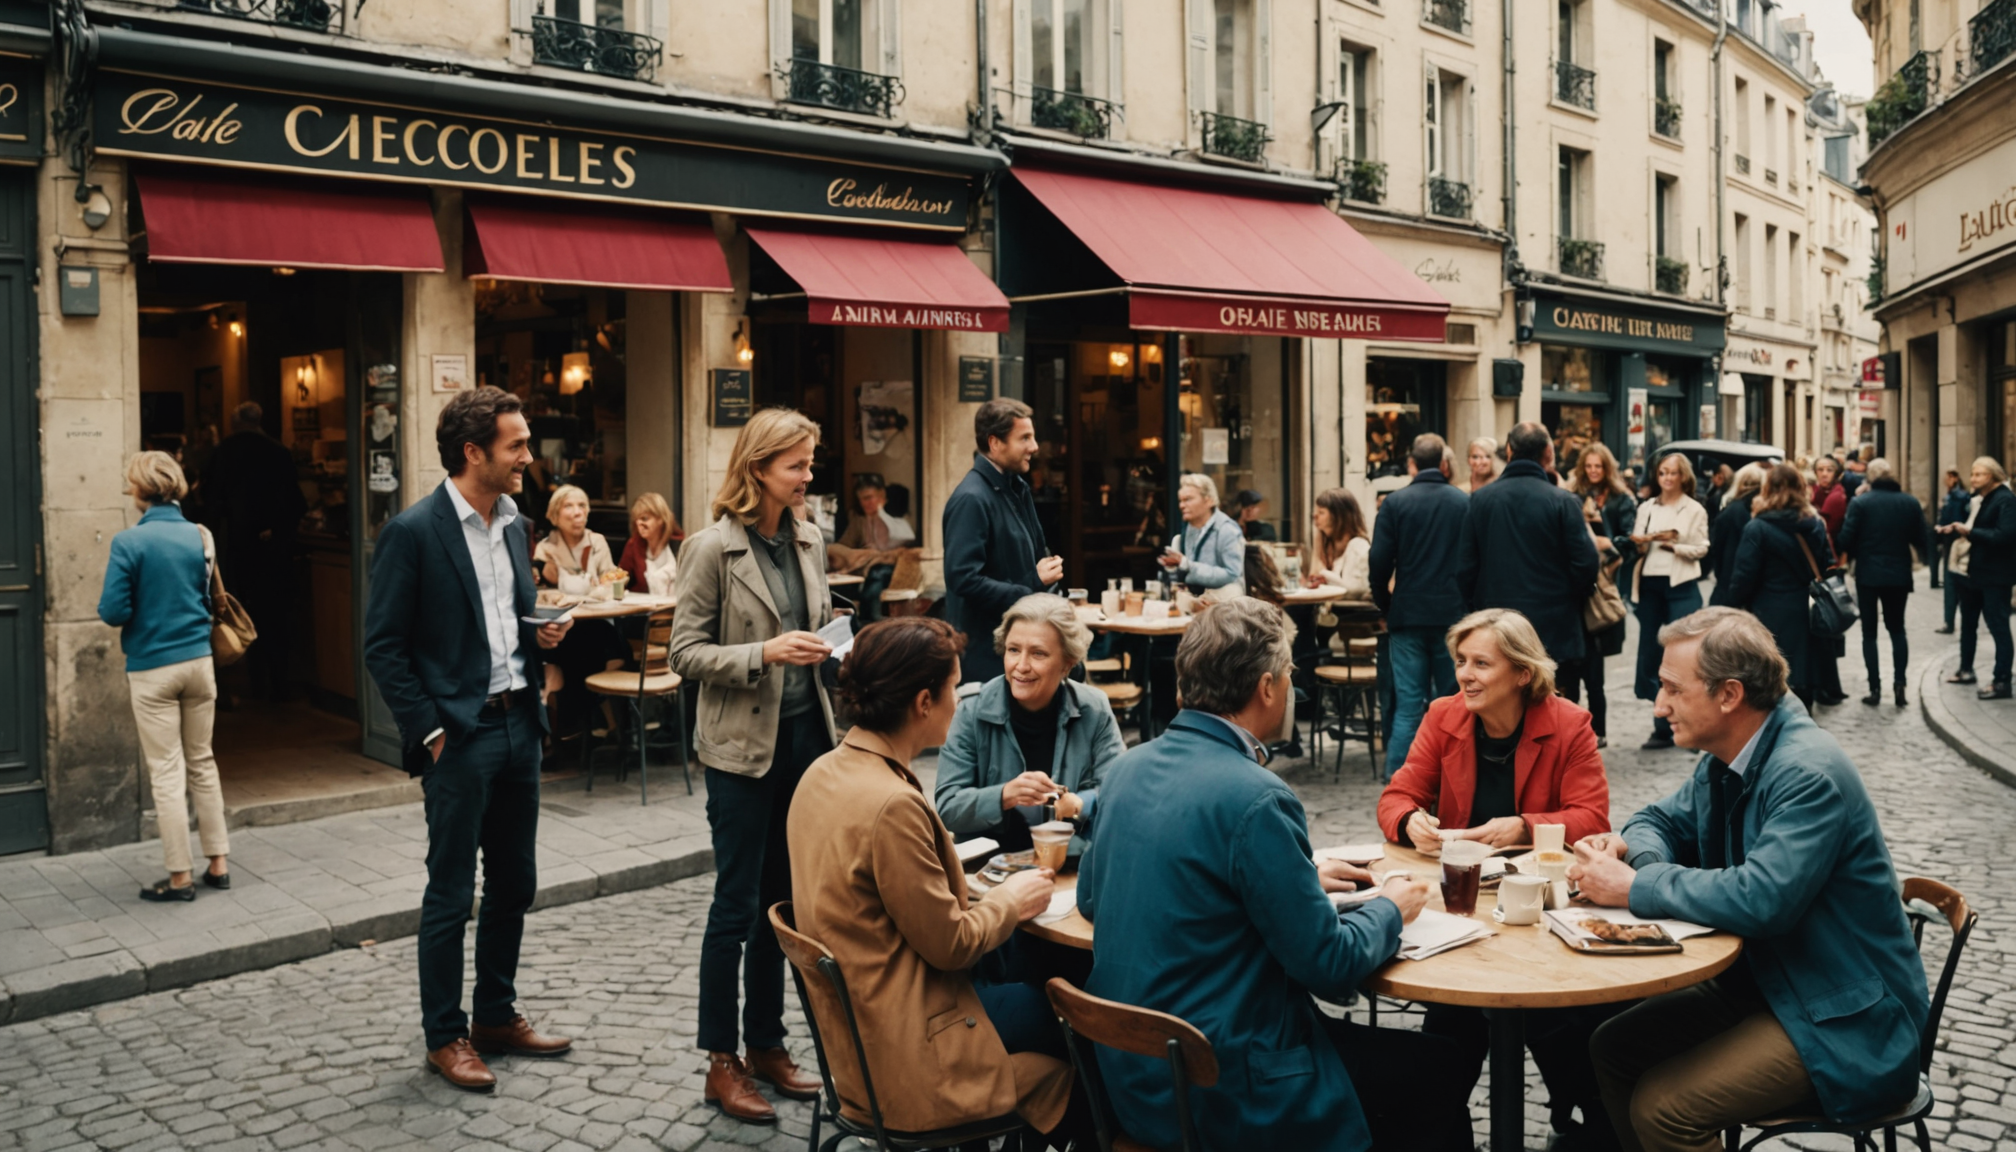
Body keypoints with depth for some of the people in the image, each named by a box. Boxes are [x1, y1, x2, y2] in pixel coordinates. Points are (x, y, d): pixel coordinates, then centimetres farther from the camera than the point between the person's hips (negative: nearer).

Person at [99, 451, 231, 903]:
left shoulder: (130, 542, -13)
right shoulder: (199, 536, 1)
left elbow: (114, 611, -14)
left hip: (152, 669, -4)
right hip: (199, 661, 4)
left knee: (167, 772, 3)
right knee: (202, 763, 15)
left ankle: (180, 877, 8)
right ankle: (218, 863, 19)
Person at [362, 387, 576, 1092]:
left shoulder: (513, 525, 11)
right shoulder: (412, 532, -12)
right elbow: (383, 646, -10)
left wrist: (543, 636, 0)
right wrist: (429, 731, -14)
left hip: (518, 726, 7)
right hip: (459, 735, -7)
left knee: (514, 886, 15)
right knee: (450, 896, 3)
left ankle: (497, 1017, 29)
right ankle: (445, 1036, 17)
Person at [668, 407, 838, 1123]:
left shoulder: (809, 539, 6)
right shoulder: (714, 548, -11)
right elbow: (685, 653, -11)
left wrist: (830, 644, -1)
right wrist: (764, 653, -23)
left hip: (804, 733, 6)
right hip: (743, 746, -6)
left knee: (781, 899, 14)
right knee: (737, 904, 2)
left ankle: (767, 1044, 27)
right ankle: (722, 1062, 15)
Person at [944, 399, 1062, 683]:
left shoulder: (1018, 488, 11)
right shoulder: (971, 499, -20)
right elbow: (964, 579, -27)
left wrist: (1046, 574, 0)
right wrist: (1033, 586, -20)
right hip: (986, 646, -9)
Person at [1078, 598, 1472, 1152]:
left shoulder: (1128, 768, 2)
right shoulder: (1256, 799, -22)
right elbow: (1331, 966, -18)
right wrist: (1389, 908, 5)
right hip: (1219, 1098, -8)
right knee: (1442, 1066, 5)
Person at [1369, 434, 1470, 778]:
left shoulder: (1395, 502, -3)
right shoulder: (1465, 503, 1)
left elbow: (1379, 562, -6)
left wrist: (1385, 605, 7)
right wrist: (1468, 605, 14)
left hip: (1408, 615, -1)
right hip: (1454, 614, 1)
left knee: (1408, 705, 1)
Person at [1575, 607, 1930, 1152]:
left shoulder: (1810, 774, -24)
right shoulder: (1725, 760, 4)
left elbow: (1761, 899, -34)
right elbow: (1663, 820, 17)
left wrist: (1634, 888, -24)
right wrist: (1633, 847, -8)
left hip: (1844, 1020, -9)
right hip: (1760, 980, 9)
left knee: (1662, 1106, -21)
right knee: (1612, 1049, 2)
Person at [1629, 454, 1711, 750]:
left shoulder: (1695, 510, 2)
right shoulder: (1646, 508, 11)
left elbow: (1701, 549, -3)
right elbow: (1638, 546, 9)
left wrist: (1673, 544, -17)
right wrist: (1640, 544, -13)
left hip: (1681, 586, -4)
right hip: (1649, 585, 4)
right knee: (1649, 653, 5)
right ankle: (1663, 727, 13)